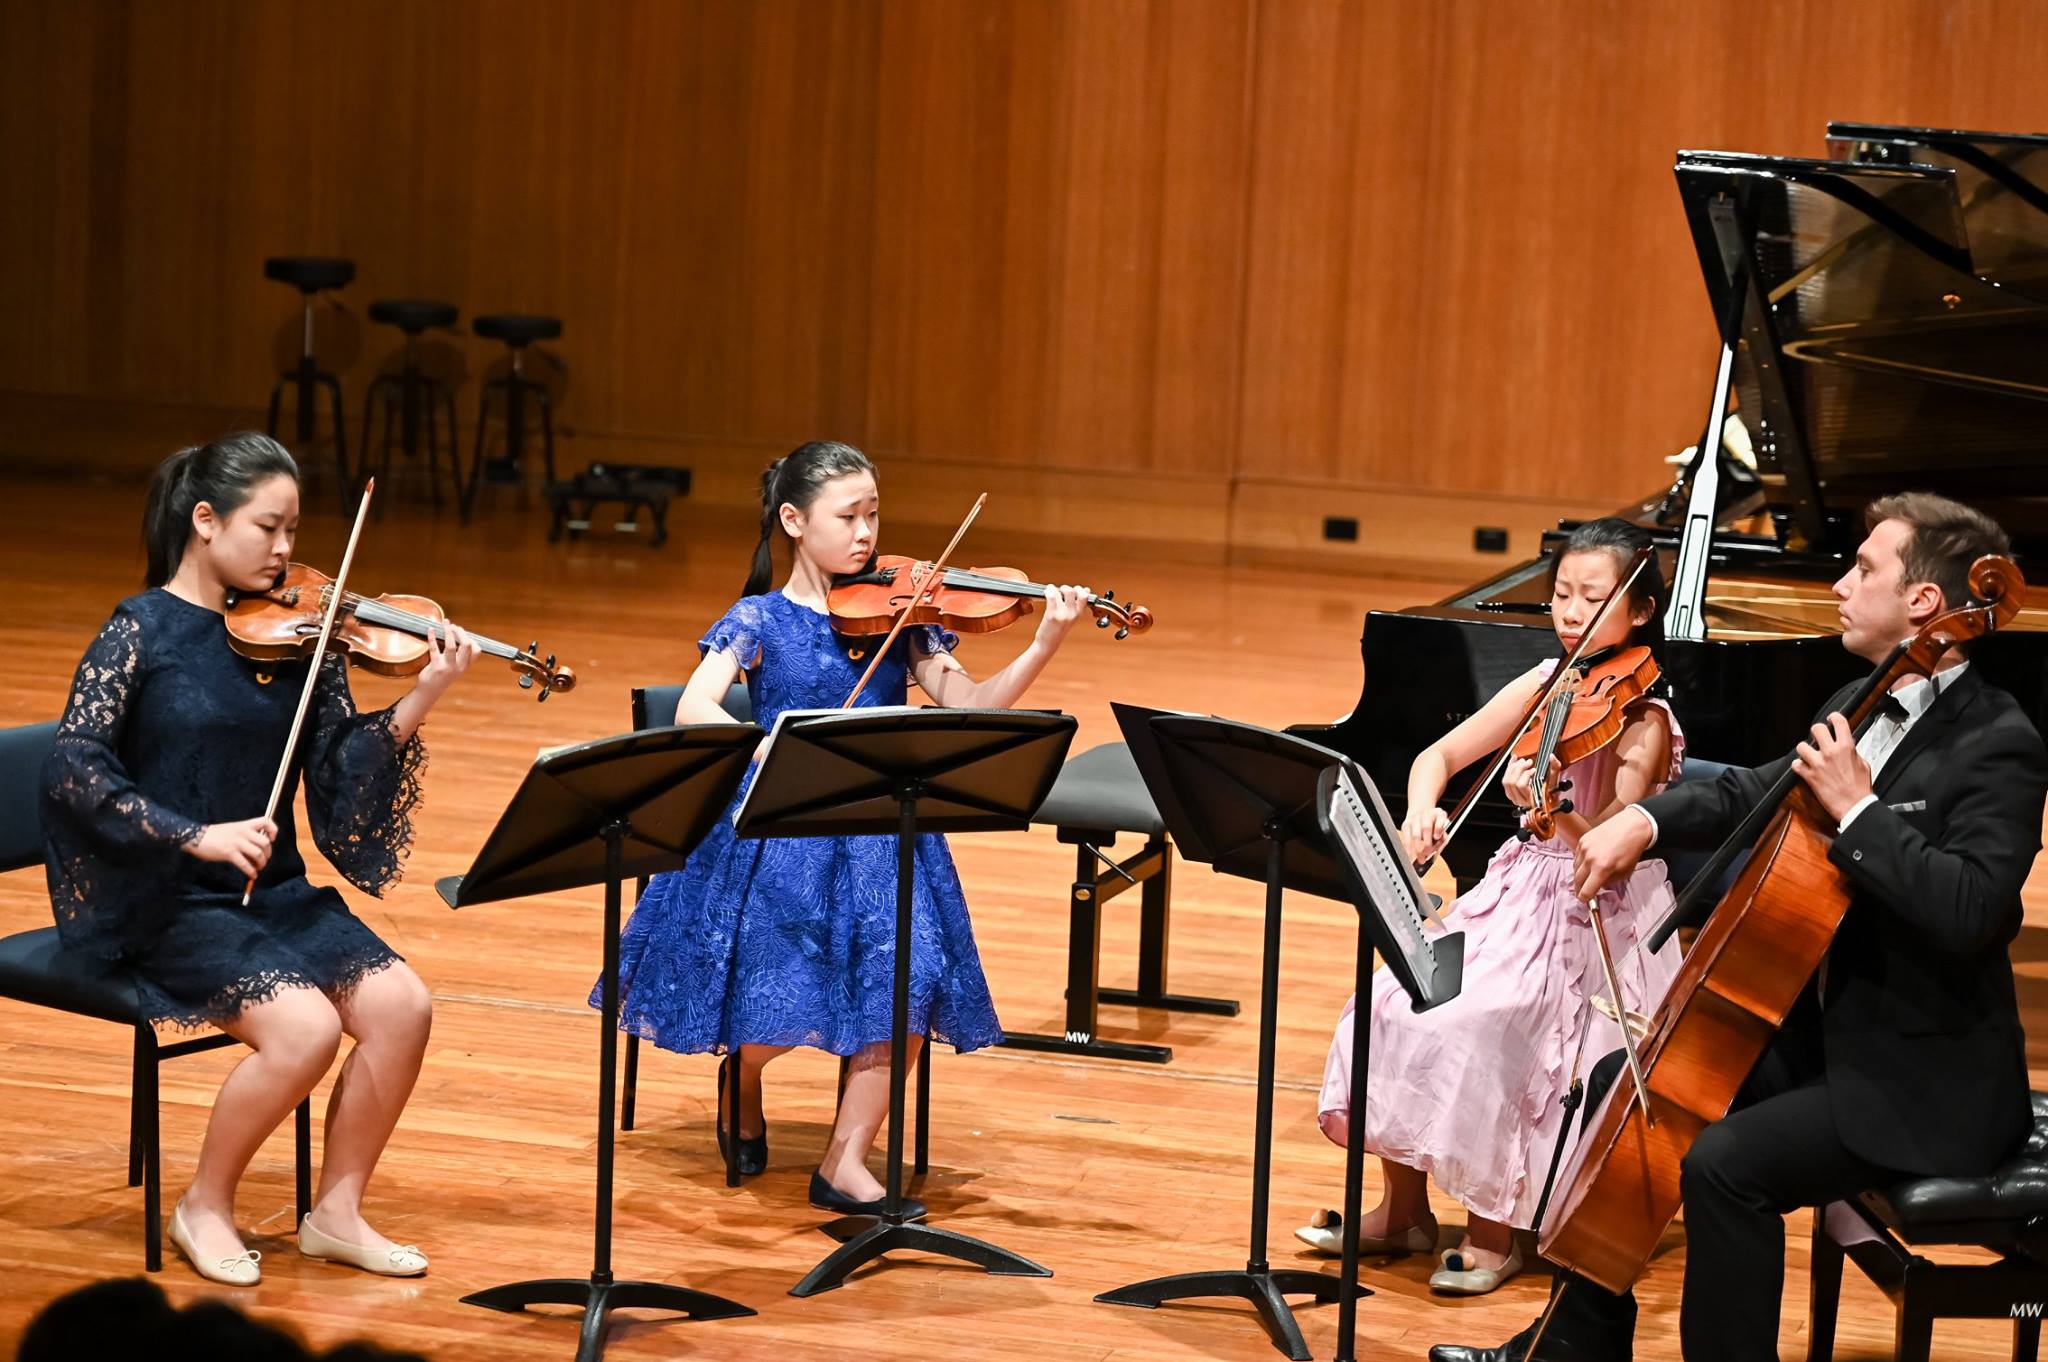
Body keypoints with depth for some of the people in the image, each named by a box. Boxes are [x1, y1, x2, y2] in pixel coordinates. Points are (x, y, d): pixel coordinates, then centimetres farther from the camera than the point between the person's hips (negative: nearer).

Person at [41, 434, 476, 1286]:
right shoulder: (142, 632, -7)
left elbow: (342, 771, 0)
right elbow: (73, 770, -16)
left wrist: (416, 705, -16)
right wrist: (196, 836, -25)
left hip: (272, 893, 5)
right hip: (164, 904, -5)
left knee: (399, 1005, -17)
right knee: (304, 1025, -27)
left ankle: (336, 1213, 0)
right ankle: (205, 1209, -3)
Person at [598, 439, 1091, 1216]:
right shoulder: (760, 620, 1)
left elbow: (970, 706, -2)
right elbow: (692, 713, -13)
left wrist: (1043, 649, -18)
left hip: (879, 832, 2)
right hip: (778, 832, -2)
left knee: (912, 970, -25)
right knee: (775, 990, -22)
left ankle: (846, 1162, -14)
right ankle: (741, 1086, 17)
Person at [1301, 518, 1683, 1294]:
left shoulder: (1642, 720, -13)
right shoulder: (1546, 686, 4)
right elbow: (1440, 756, 9)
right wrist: (1421, 811, -12)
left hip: (1598, 922, -6)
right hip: (1518, 896, 6)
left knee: (1476, 1026, -29)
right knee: (1396, 1004, -14)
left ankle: (1495, 1227, -12)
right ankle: (1403, 1206, 2)